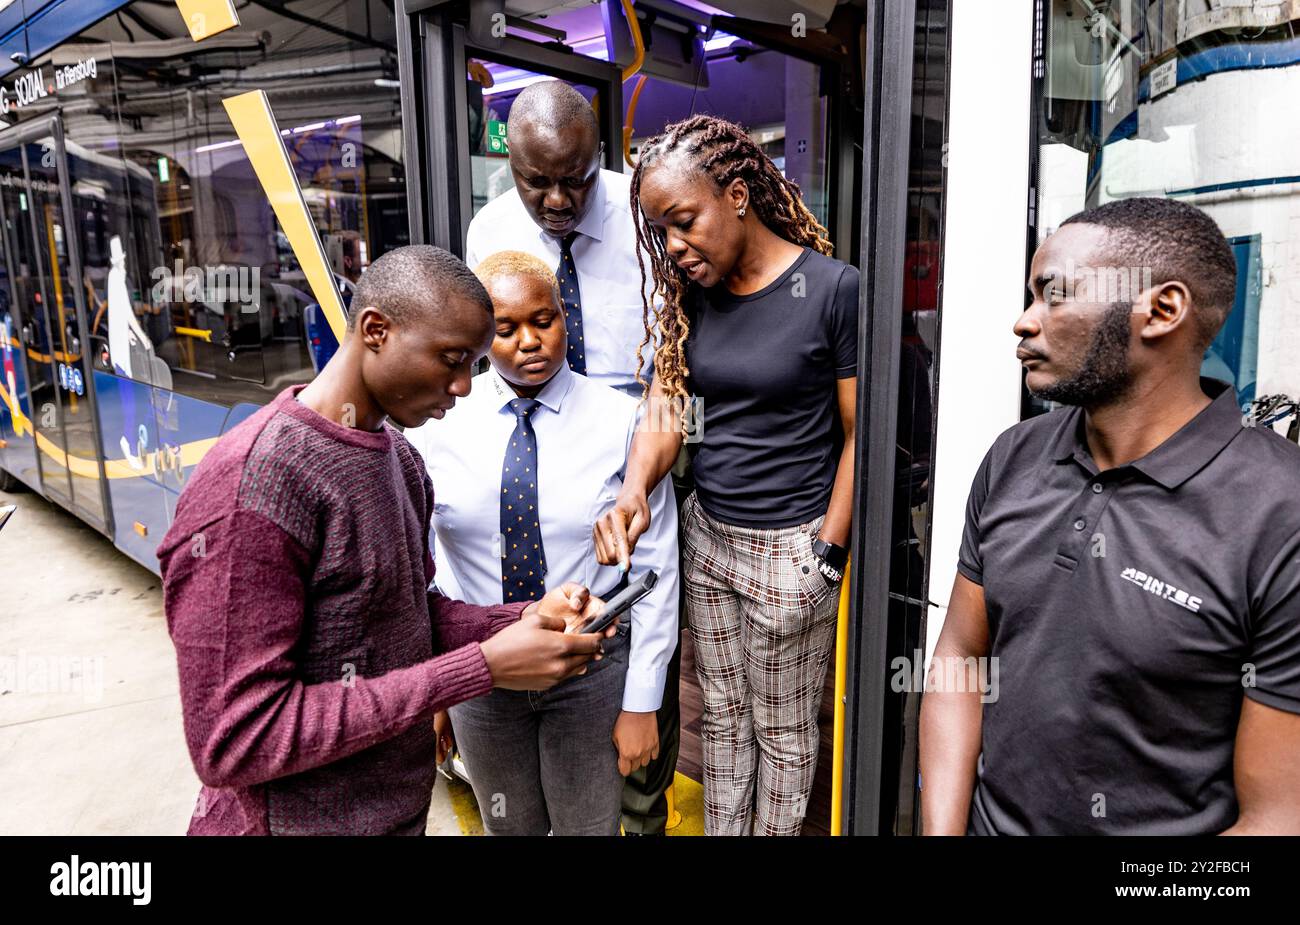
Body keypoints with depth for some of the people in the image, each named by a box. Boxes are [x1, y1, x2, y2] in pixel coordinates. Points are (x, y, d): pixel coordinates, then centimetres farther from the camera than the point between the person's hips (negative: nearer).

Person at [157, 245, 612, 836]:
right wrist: (483, 666, -27)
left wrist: (527, 619, -11)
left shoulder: (398, 456, 3)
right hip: (300, 819, -7)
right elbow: (235, 744, -25)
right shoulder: (250, 485, -24)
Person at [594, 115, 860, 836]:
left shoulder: (832, 289, -14)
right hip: (706, 533, 5)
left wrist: (827, 555, -12)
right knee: (721, 716, 20)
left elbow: (859, 434, -11)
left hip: (790, 549, -5)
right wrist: (632, 494, -22)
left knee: (782, 732, 14)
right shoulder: (693, 294, 2)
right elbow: (665, 410, -4)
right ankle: (720, 831, 40)